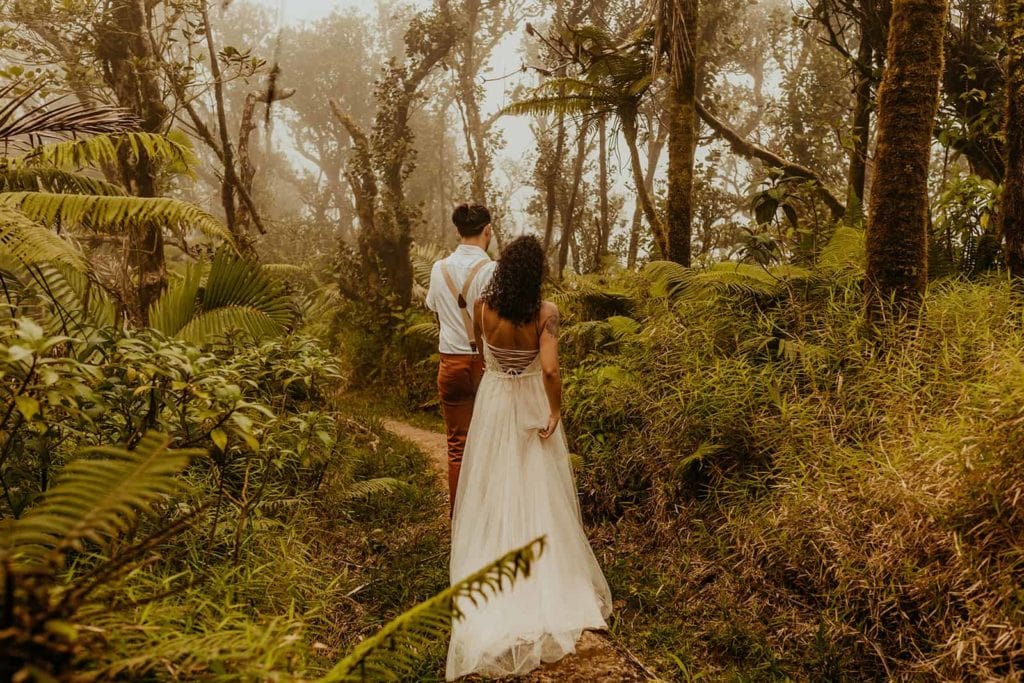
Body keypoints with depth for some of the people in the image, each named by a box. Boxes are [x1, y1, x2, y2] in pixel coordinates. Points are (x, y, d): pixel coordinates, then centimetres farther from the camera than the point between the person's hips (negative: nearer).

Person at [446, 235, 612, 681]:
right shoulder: (546, 311, -18)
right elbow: (549, 369, -25)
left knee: (493, 491, 14)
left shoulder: (483, 307, -11)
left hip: (494, 402, 1)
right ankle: (548, 580, 22)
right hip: (533, 404, -1)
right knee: (538, 491, 12)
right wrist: (556, 411, -13)